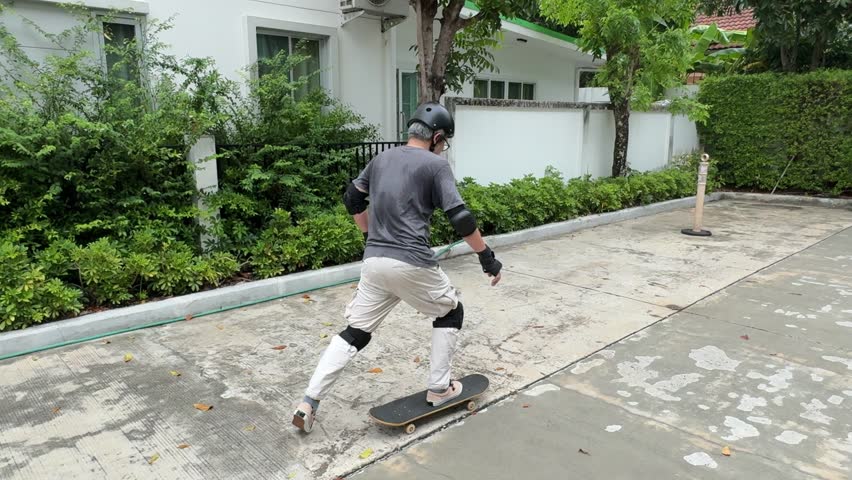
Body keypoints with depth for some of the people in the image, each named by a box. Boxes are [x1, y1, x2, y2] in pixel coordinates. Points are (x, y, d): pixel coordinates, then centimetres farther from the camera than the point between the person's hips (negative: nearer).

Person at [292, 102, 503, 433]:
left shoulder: (382, 158, 16)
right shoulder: (435, 164, -3)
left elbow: (352, 198, 23)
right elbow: (459, 217, -9)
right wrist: (487, 257, -1)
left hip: (373, 262, 6)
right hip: (411, 263, -6)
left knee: (355, 333, 14)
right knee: (450, 313, 19)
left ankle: (309, 403, 9)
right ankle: (438, 389, 24)